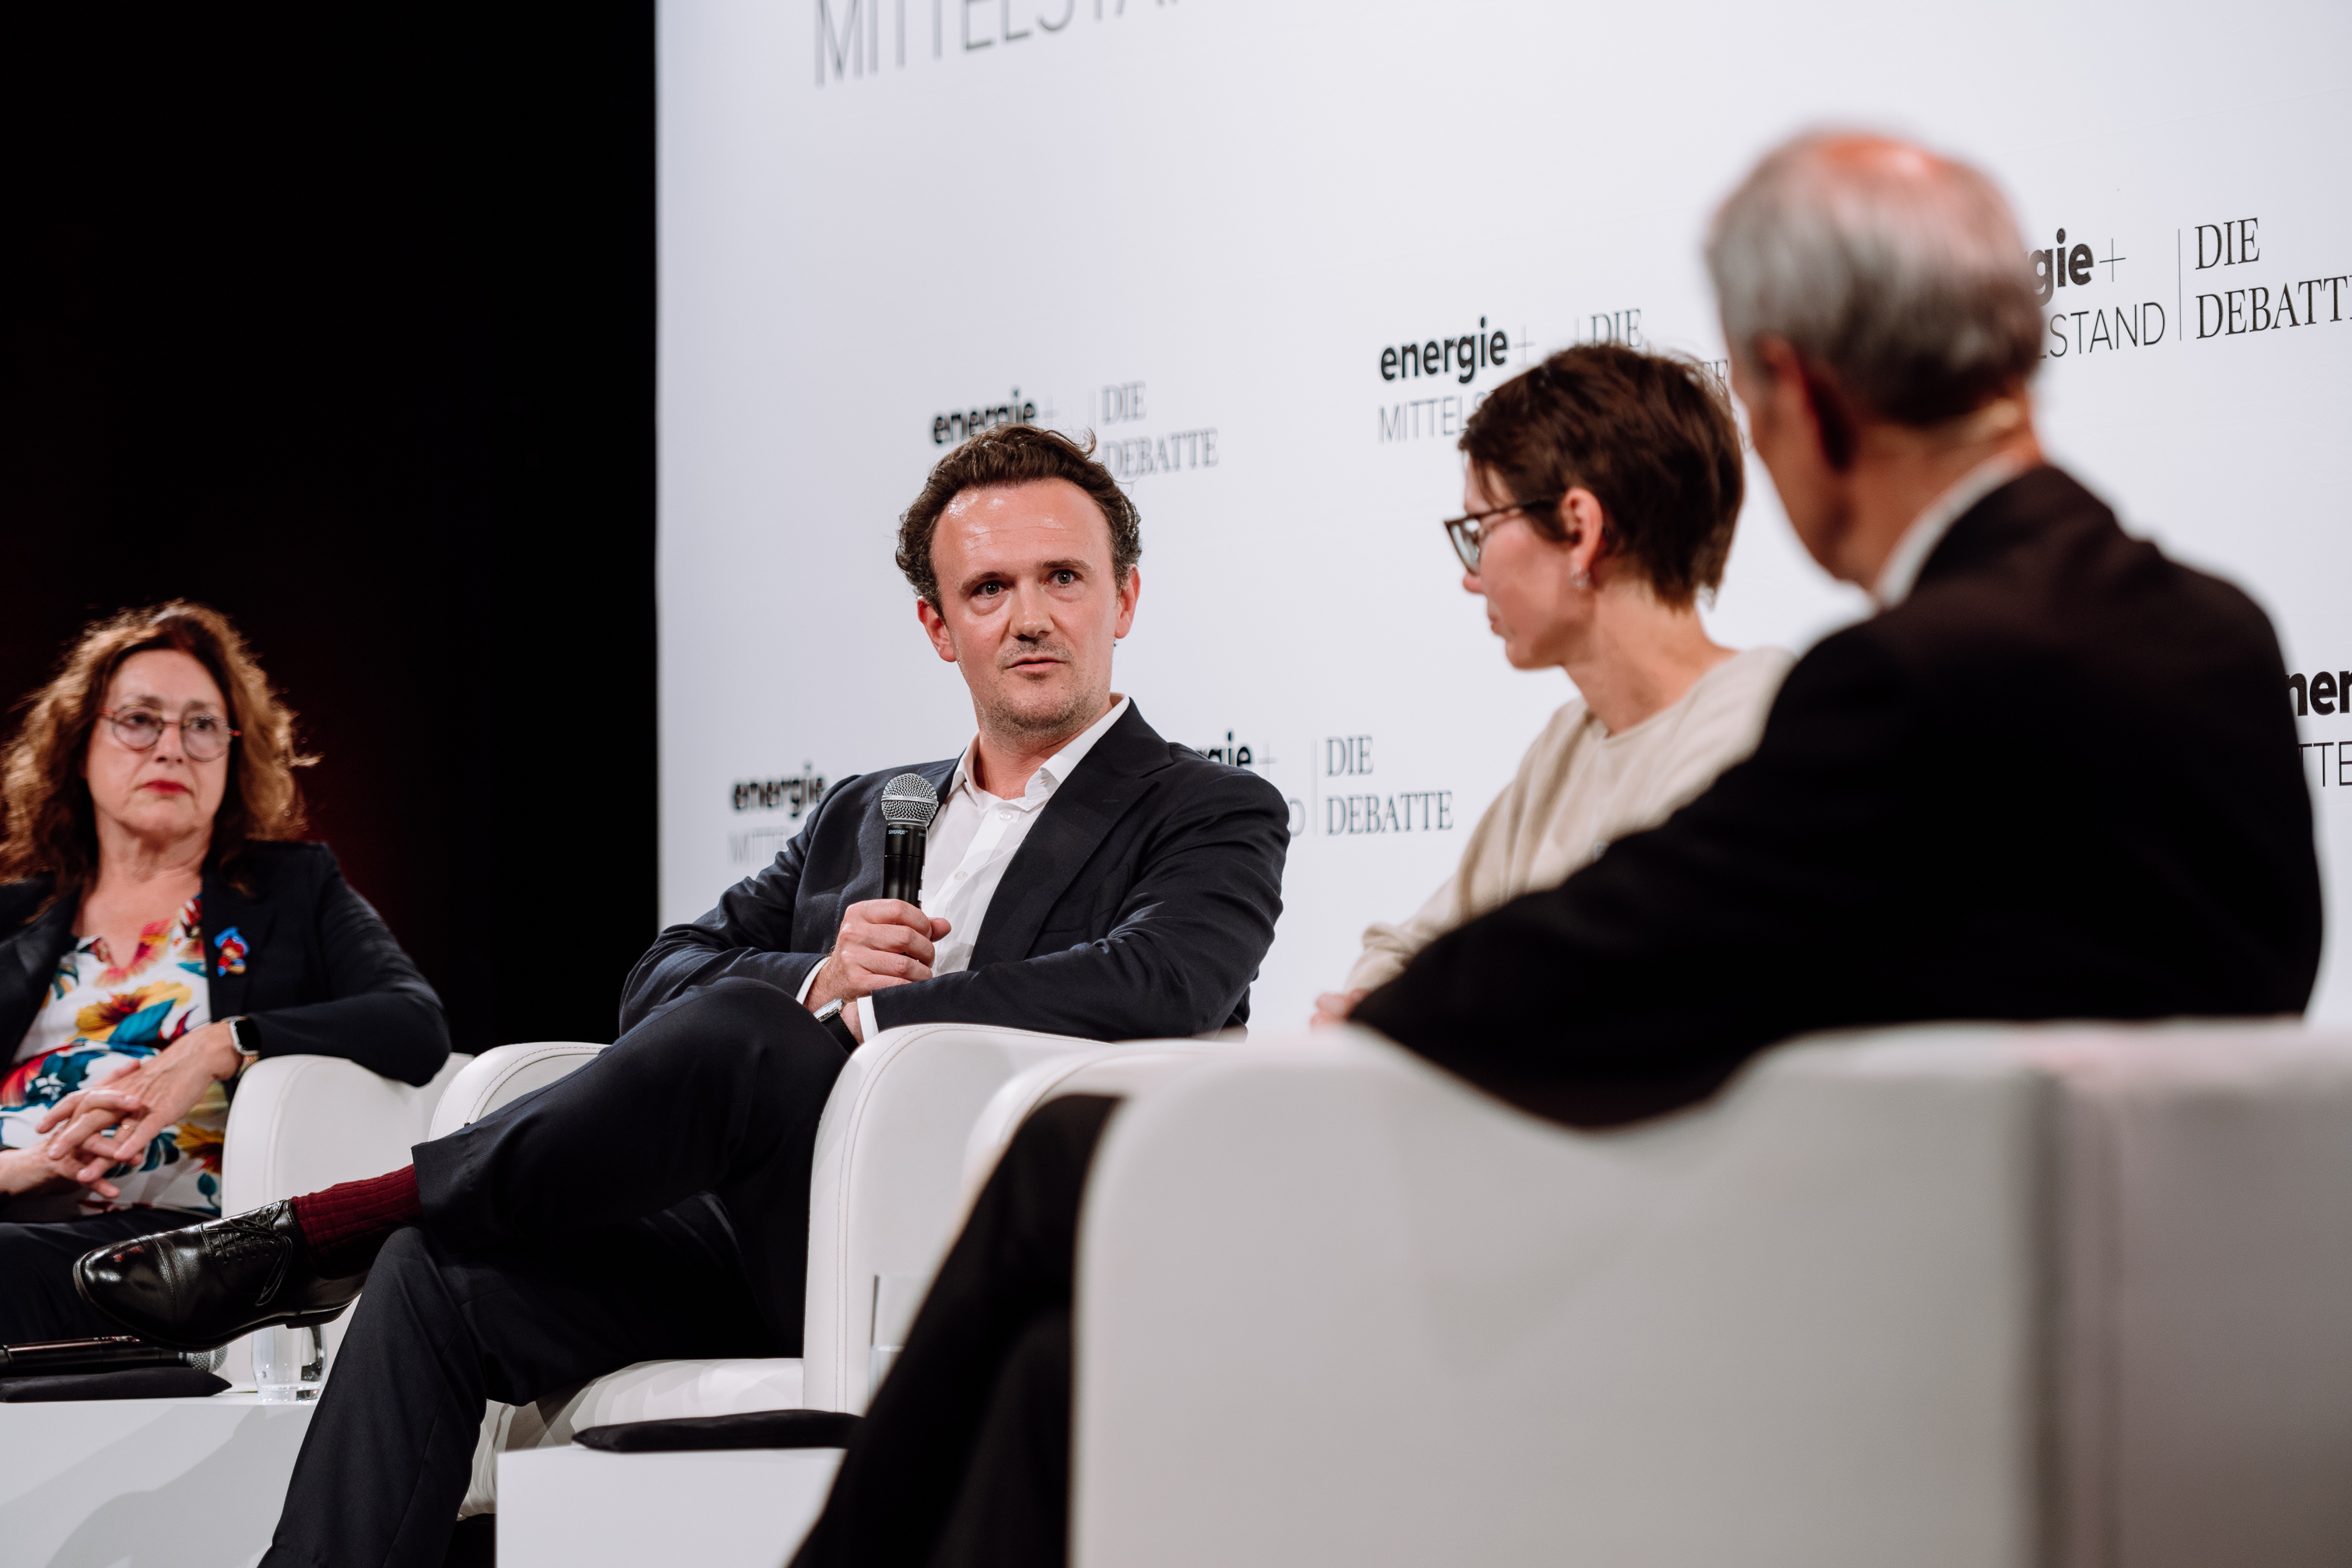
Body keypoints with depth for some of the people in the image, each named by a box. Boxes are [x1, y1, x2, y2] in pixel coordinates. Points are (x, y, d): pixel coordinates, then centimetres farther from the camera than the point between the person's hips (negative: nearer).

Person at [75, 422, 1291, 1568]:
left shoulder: (1213, 818, 6)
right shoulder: (862, 816, 24)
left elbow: (1152, 988, -16)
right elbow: (659, 984, 14)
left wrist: (865, 1013, -13)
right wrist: (814, 979, -9)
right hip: (769, 1253, 6)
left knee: (736, 1034, -29)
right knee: (436, 1279, -14)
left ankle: (316, 1230, -17)